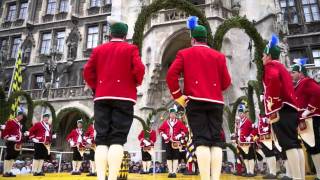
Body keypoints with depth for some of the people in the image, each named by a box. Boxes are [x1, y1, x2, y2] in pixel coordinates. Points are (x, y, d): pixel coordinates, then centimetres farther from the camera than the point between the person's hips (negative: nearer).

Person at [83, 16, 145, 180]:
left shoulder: (98, 49, 15)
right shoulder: (131, 49, 5)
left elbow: (87, 71, 7)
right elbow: (139, 69, -9)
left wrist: (96, 87, 16)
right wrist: (137, 83, 8)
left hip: (101, 97, 3)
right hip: (123, 97, -3)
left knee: (101, 139, 3)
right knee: (118, 138, -5)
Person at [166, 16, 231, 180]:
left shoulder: (184, 54, 7)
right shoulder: (219, 56, 13)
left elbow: (171, 75, -5)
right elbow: (226, 82, 9)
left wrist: (177, 96, 1)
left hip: (195, 101, -2)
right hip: (216, 102, 2)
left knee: (201, 141, -5)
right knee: (216, 141, 4)